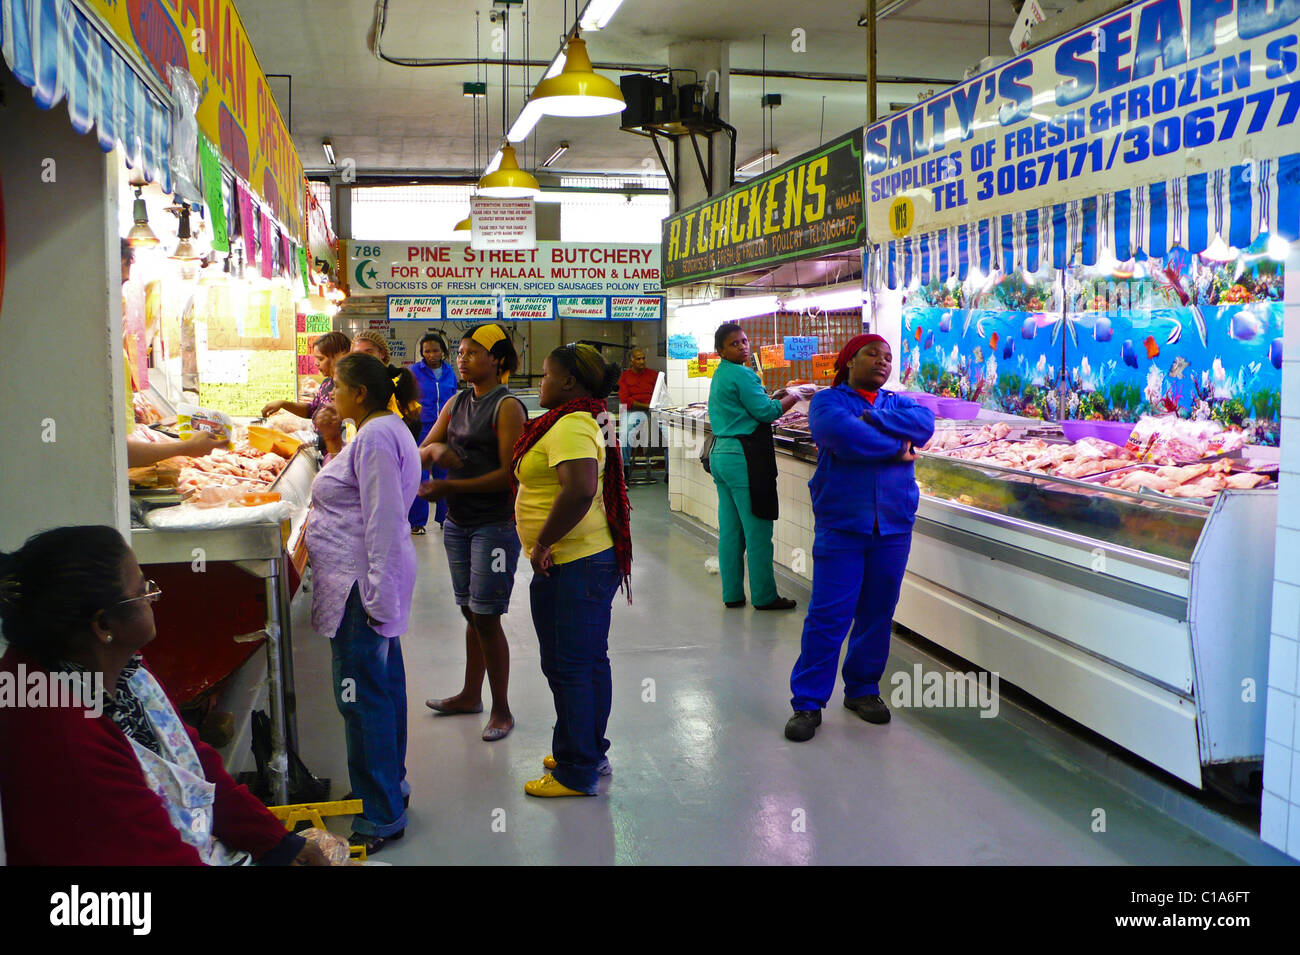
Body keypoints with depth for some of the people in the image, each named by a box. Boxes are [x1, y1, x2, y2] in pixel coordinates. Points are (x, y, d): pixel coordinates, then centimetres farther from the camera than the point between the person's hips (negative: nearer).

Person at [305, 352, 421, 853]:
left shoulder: (376, 437, -18)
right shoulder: (381, 430, 16)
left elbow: (384, 521, -22)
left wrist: (378, 593, -22)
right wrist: (332, 444, 20)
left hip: (362, 585, -11)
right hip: (371, 582, 11)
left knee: (362, 694, -6)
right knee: (382, 683, 19)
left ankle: (381, 816, 3)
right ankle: (391, 785, 32)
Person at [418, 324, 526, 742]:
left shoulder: (507, 406, -11)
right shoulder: (457, 403, 12)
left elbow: (507, 474, -17)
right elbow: (421, 450, 13)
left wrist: (449, 487, -19)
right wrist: (435, 448, -10)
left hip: (495, 524, -7)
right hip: (458, 522, 7)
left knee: (486, 617, -5)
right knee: (470, 612, 17)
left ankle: (502, 710, 9)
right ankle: (471, 695, 31)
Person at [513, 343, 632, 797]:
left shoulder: (570, 426, -19)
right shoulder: (590, 420, 14)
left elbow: (580, 490, -35)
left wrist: (543, 543, -24)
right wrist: (548, 543, 19)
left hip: (569, 568, -10)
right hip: (596, 558, 10)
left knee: (569, 668, 0)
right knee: (590, 662, 18)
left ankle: (576, 772, 11)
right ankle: (590, 753, 32)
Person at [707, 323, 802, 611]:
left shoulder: (719, 375, 16)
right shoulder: (742, 374, -13)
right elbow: (766, 412, -14)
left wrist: (772, 397, 18)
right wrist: (791, 398, 0)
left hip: (720, 454, 10)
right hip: (744, 457, -10)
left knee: (729, 530, 12)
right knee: (757, 532, -2)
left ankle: (732, 594, 17)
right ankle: (764, 596, 5)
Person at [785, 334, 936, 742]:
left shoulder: (897, 403, 16)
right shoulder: (828, 401, 3)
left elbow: (924, 422, -7)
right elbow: (843, 435, -19)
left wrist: (871, 419, -15)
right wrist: (896, 448, -10)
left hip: (892, 527, 5)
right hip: (842, 526, -4)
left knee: (878, 614, 10)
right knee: (829, 616, -6)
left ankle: (862, 689, 27)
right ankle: (808, 702, 4)